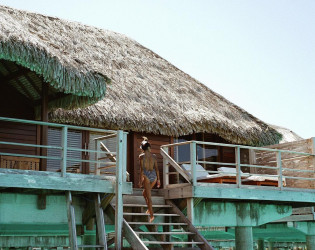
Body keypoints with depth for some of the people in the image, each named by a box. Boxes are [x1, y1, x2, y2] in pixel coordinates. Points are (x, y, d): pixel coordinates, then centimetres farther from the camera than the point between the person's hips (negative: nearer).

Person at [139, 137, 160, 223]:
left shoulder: (142, 156, -4)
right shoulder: (154, 156, 7)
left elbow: (141, 169, -8)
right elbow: (156, 168, 6)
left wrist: (140, 180, -5)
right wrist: (158, 179, 9)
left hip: (146, 176, -5)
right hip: (154, 176, 5)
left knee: (148, 196, -3)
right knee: (144, 193, 26)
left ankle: (151, 215, -8)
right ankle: (149, 209, 21)